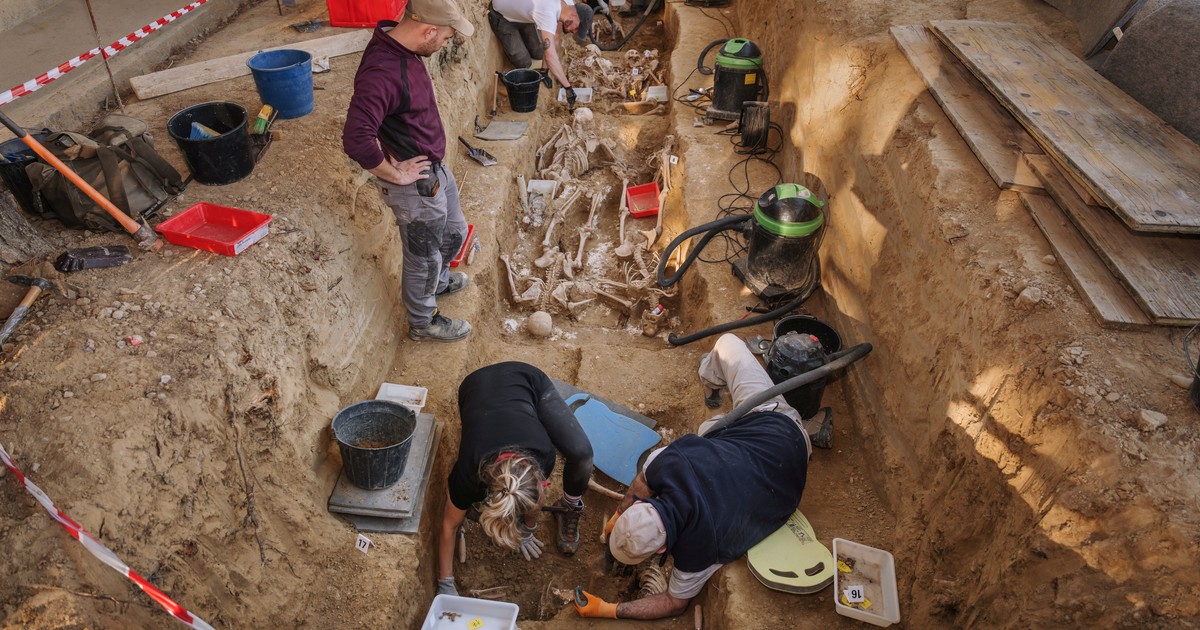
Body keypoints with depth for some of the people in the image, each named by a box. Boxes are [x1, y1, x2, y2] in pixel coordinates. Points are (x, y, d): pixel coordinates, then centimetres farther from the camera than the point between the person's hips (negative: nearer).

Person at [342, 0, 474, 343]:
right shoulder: (382, 72, -32)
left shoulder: (402, 47, -2)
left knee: (454, 231, 28)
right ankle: (423, 324, 35)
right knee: (424, 257, 11)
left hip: (435, 168, 9)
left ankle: (438, 281, 56)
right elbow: (356, 140, -38)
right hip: (416, 184, -9)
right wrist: (396, 174, -23)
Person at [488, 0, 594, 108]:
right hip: (501, 15, -7)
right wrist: (568, 87, -49)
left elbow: (554, 38, -5)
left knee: (538, 53, 3)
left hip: (522, 13, 7)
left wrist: (544, 70, -6)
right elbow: (550, 55, -49)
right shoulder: (547, 12, -43)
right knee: (523, 63, -9)